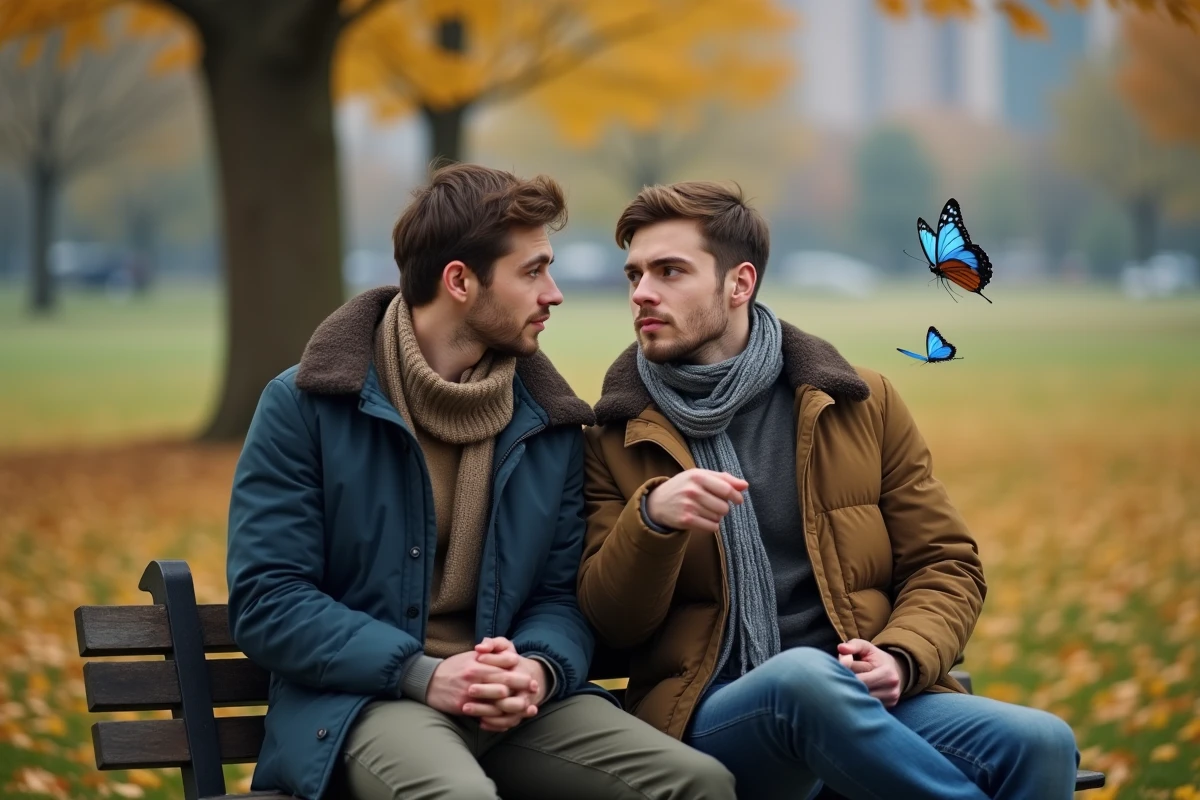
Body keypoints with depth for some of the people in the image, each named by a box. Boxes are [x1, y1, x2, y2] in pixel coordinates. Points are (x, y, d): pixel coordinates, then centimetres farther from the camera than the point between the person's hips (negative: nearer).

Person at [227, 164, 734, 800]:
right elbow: (267, 601, -6)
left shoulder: (549, 423, 13)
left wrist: (540, 669, -11)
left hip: (517, 705, 5)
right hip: (363, 699, -5)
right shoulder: (306, 406, -1)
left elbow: (560, 594, 14)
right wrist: (422, 674, -18)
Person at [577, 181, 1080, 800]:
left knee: (1041, 744, -29)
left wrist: (900, 658, -7)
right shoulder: (616, 441, 12)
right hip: (711, 718, -2)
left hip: (866, 703, 2)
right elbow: (608, 623, 5)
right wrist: (651, 518, -16)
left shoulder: (861, 406, 15)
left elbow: (946, 565, 15)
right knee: (805, 675, -39)